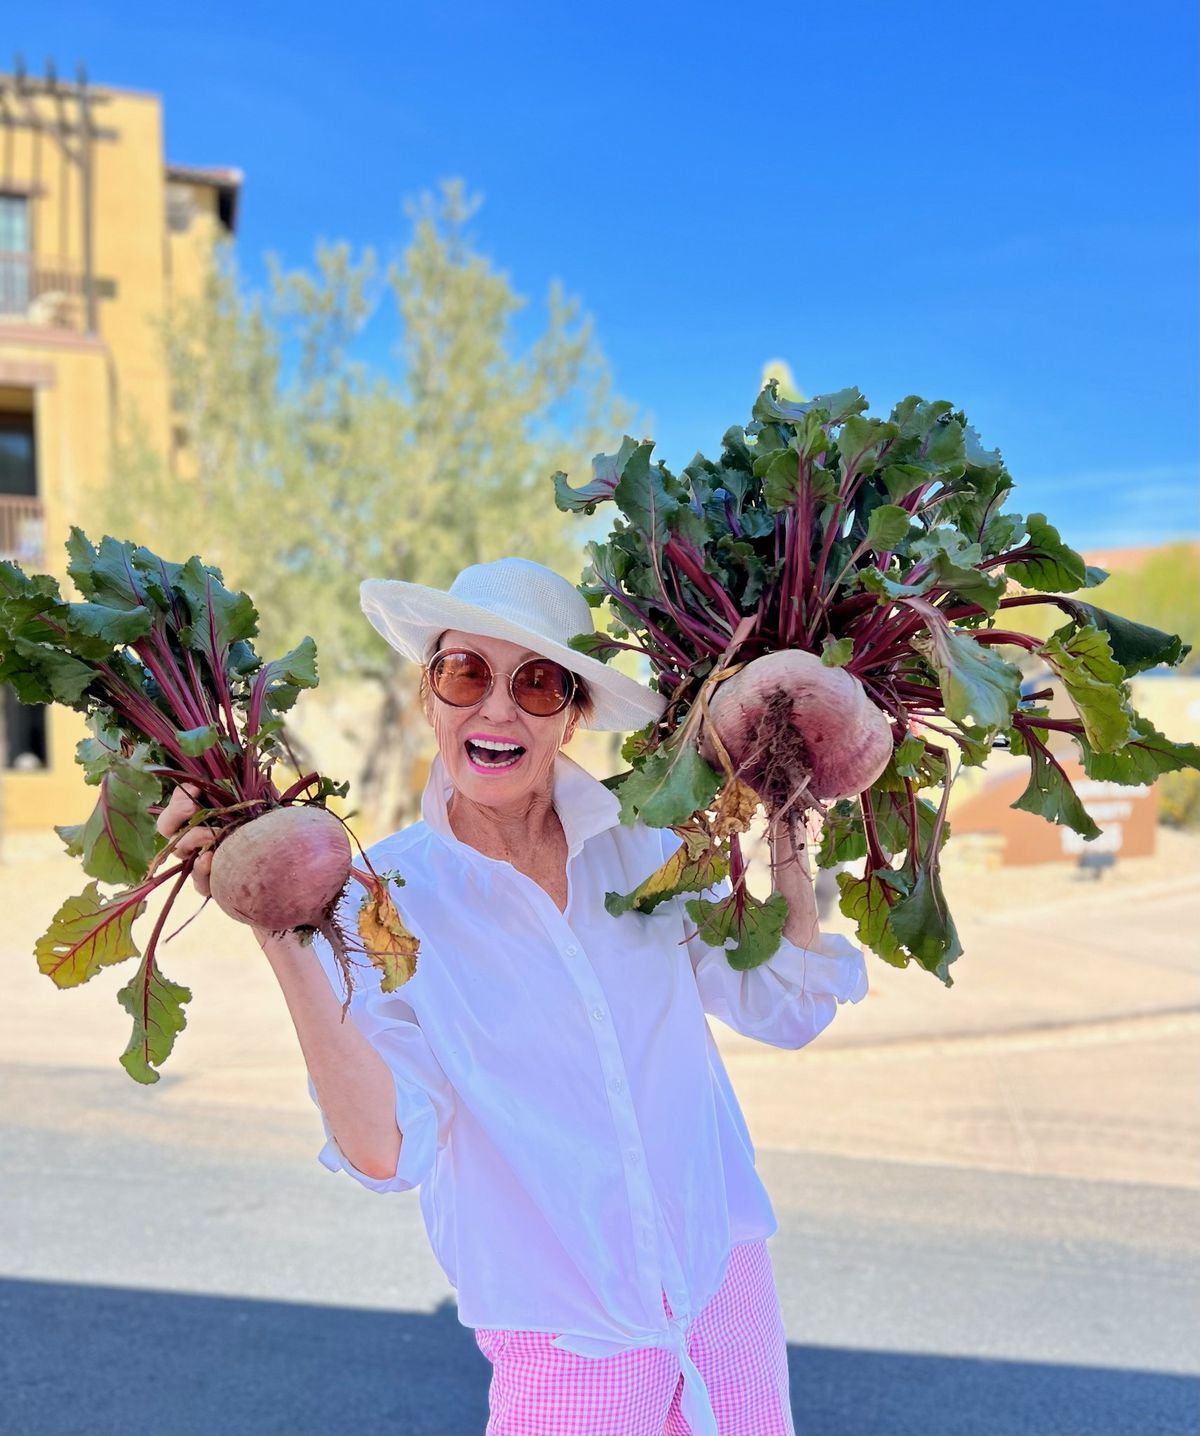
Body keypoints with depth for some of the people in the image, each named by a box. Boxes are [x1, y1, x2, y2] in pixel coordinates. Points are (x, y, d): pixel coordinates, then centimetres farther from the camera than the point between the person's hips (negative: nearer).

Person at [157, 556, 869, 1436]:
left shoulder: (641, 841, -7)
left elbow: (786, 1010, -1)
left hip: (727, 1277, 3)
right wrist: (284, 940, -31)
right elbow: (384, 1149, -22)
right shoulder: (385, 896, -14)